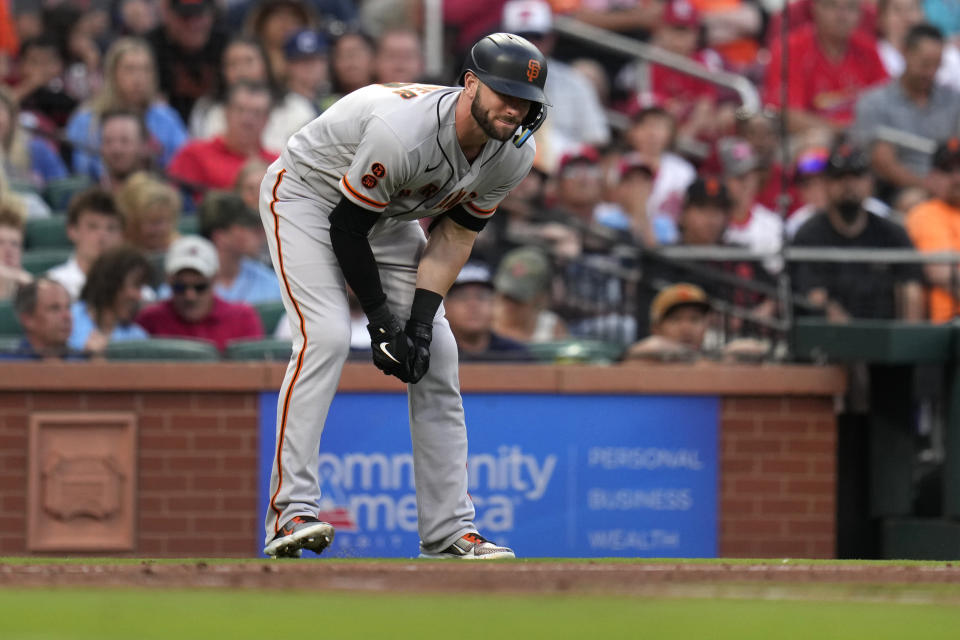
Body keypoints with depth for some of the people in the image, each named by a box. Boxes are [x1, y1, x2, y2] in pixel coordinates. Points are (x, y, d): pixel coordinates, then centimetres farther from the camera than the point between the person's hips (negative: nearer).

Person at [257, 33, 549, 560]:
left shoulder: (513, 155, -16)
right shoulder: (404, 130, -38)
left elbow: (454, 236, -5)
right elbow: (346, 227, -27)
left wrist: (421, 322, -15)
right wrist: (381, 322, -22)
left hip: (388, 216, 7)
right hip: (306, 196, -7)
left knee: (438, 354, -2)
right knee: (326, 335, -26)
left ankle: (449, 532, 2)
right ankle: (290, 513, -26)